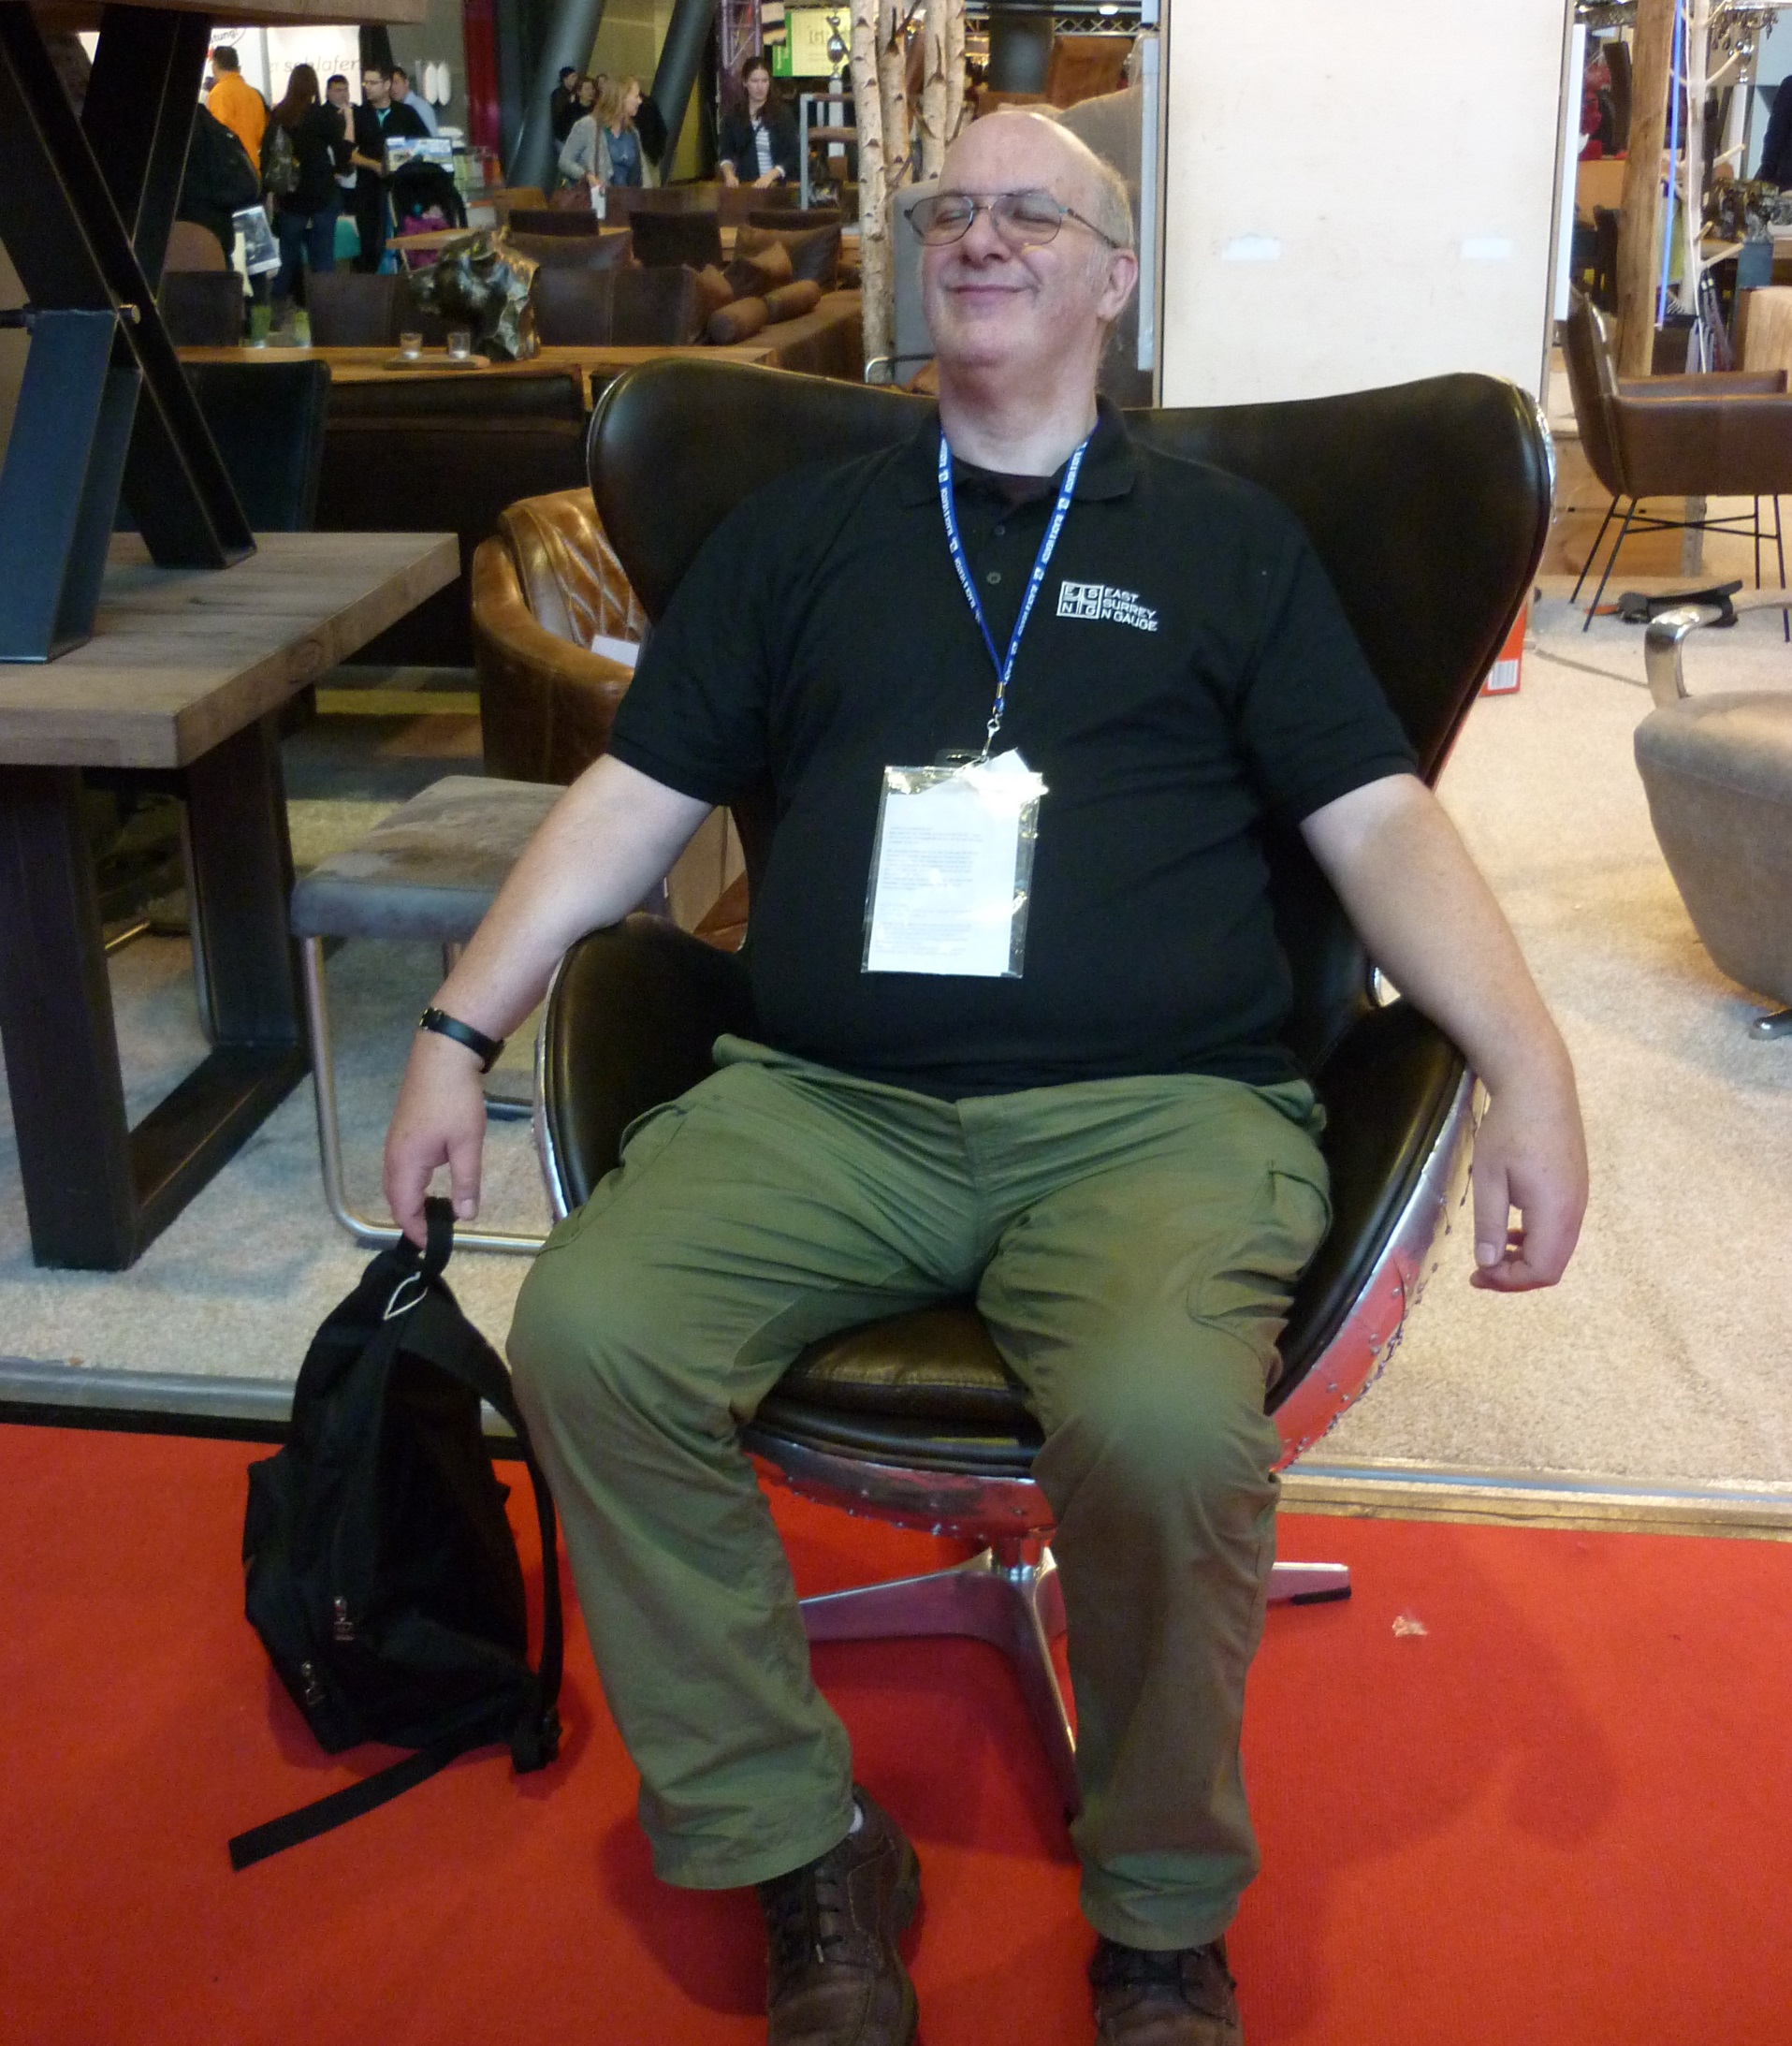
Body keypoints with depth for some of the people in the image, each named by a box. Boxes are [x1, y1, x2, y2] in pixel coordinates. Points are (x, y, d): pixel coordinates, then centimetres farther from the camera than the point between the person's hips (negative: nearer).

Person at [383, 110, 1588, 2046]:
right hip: (823, 1104, 2)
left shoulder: (1224, 539, 17)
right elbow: (632, 799, 17)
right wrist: (457, 1034, 8)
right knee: (587, 1335, -26)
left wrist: (1529, 1070, -6)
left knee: (1163, 1421, -33)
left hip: (1155, 1115, -2)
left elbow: (1382, 823, 9)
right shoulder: (799, 532, 21)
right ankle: (802, 1853, -5)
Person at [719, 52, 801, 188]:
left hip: (780, 185, -2)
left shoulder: (783, 113, 3)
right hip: (746, 186, 2)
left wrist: (770, 175, -18)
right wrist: (729, 173, -10)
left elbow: (793, 155, -3)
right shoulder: (733, 116, 10)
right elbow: (726, 154, 12)